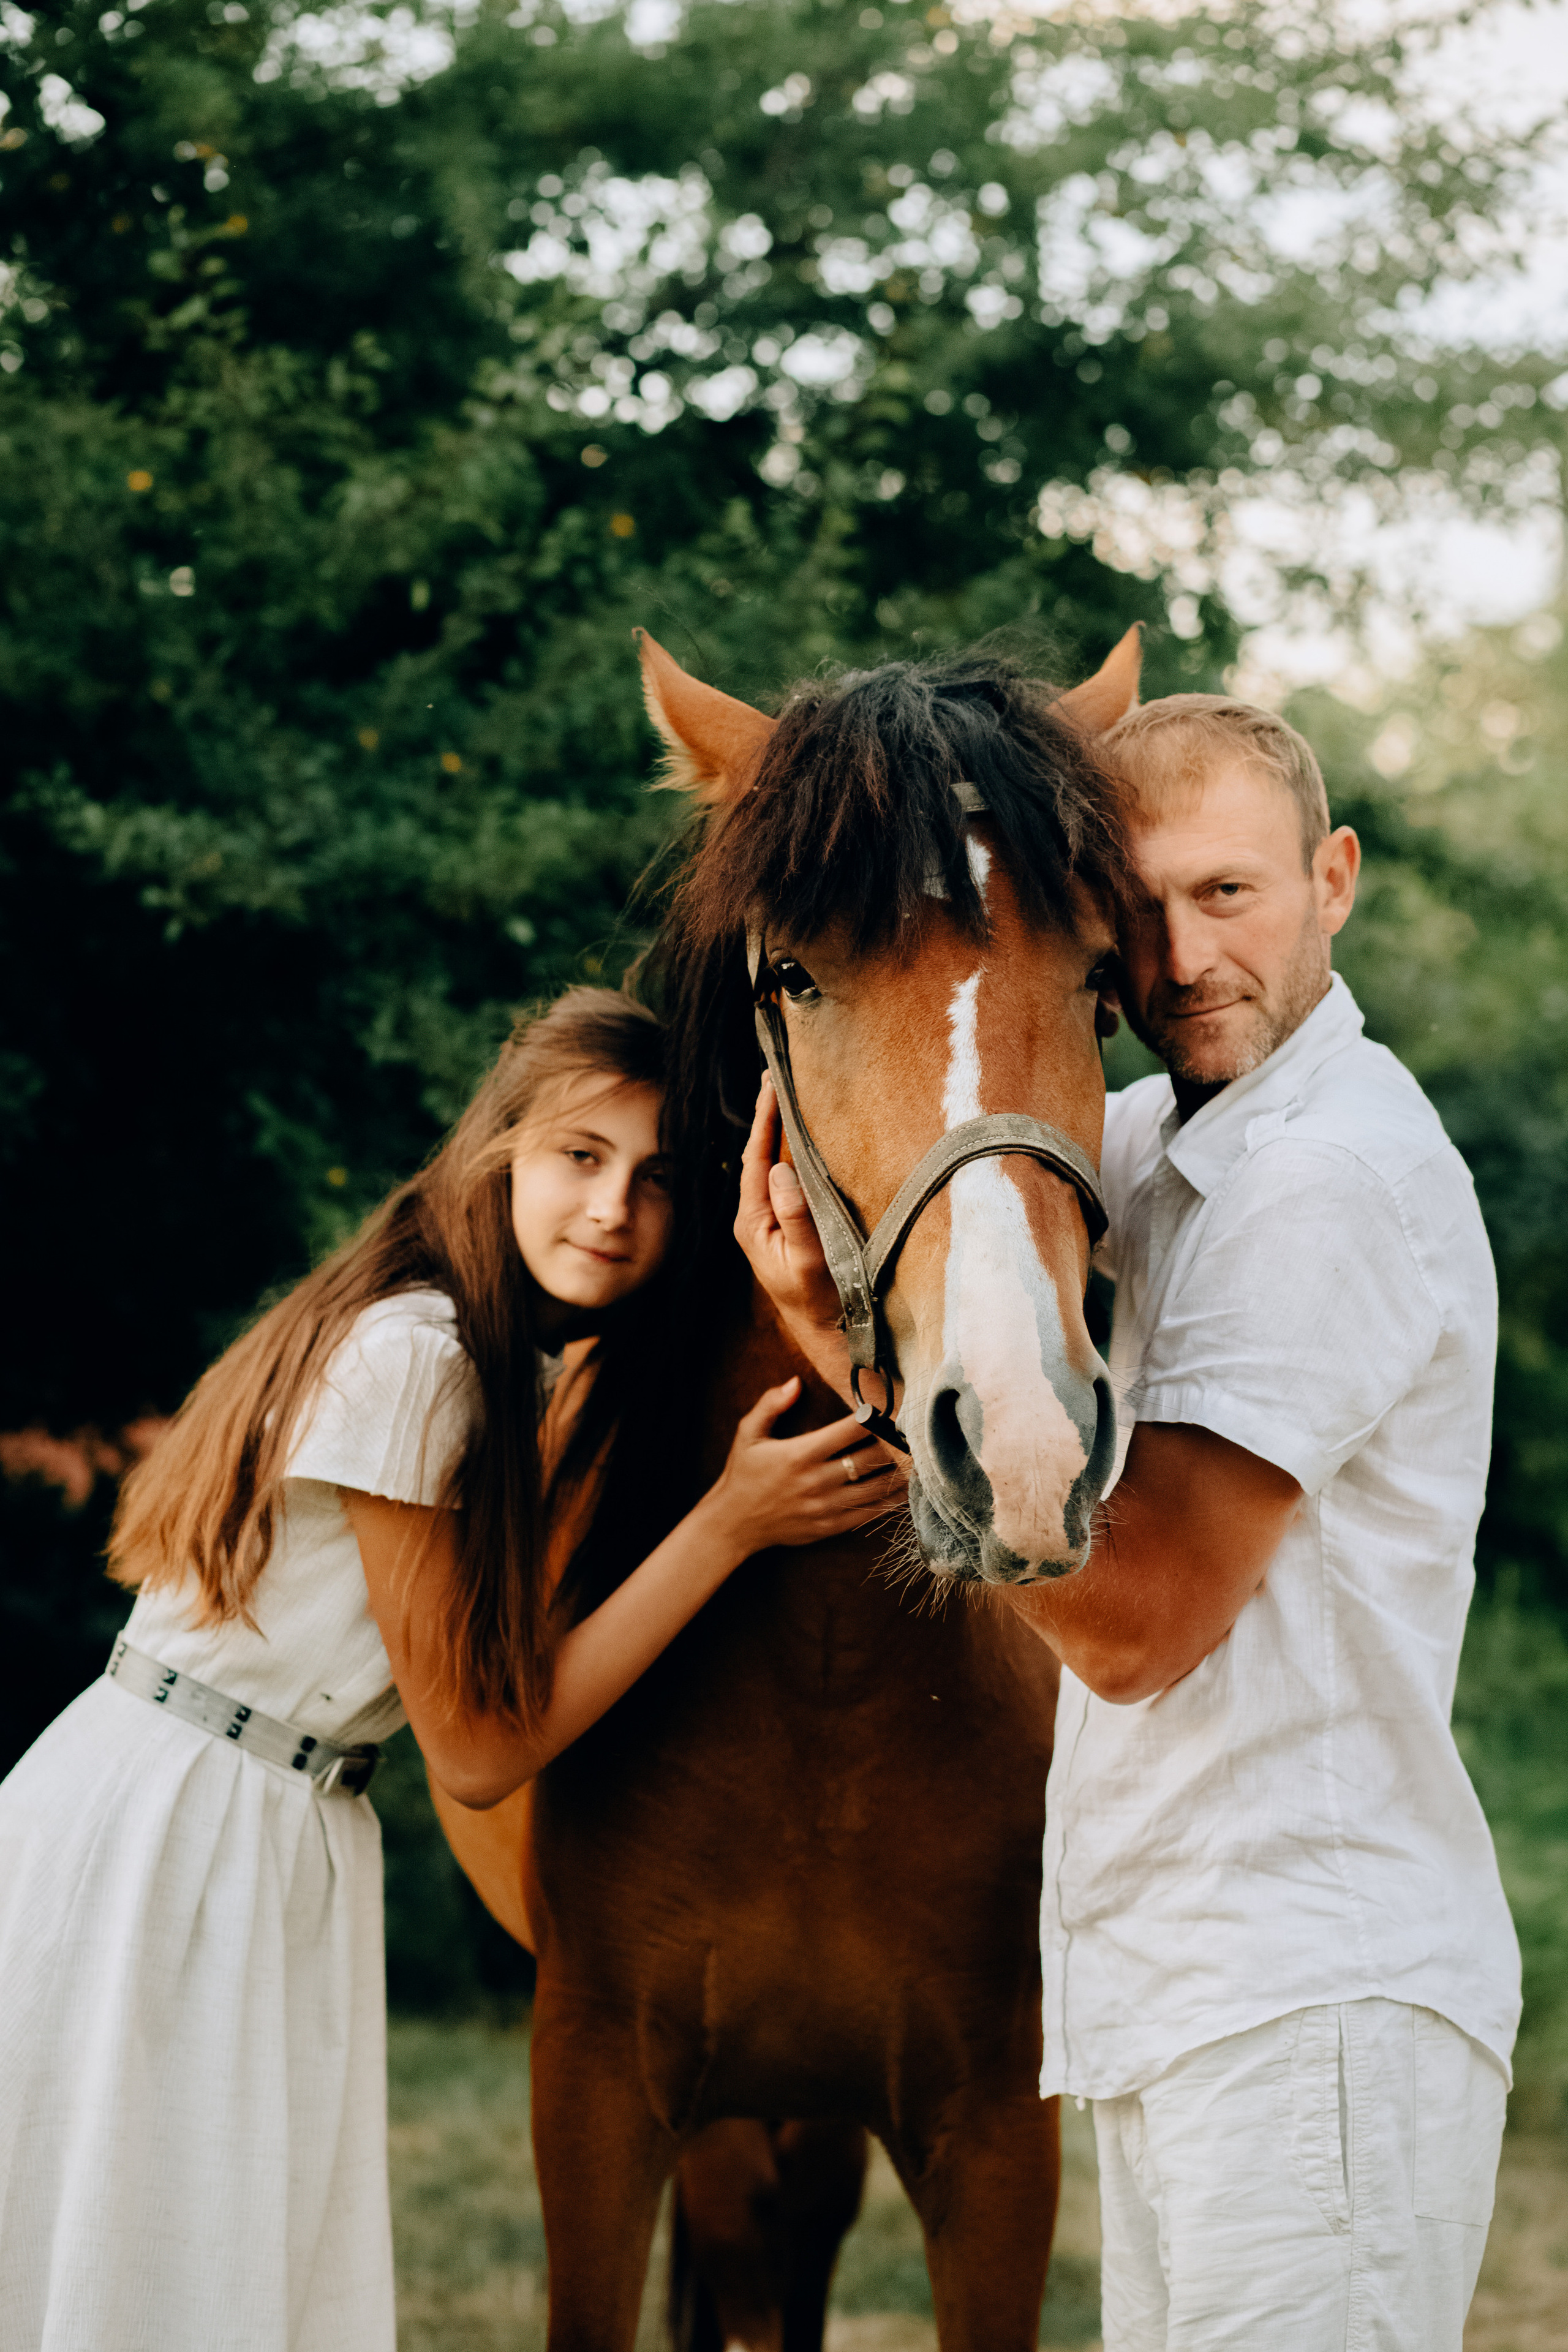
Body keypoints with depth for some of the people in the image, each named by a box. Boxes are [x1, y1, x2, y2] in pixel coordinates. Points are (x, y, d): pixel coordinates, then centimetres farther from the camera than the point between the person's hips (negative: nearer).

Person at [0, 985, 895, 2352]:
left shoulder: (517, 1370, 10)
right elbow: (478, 1750, -15)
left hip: (285, 1845, 9)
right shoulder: (412, 1357, -19)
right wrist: (731, 1523, -15)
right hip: (160, 1840, -9)